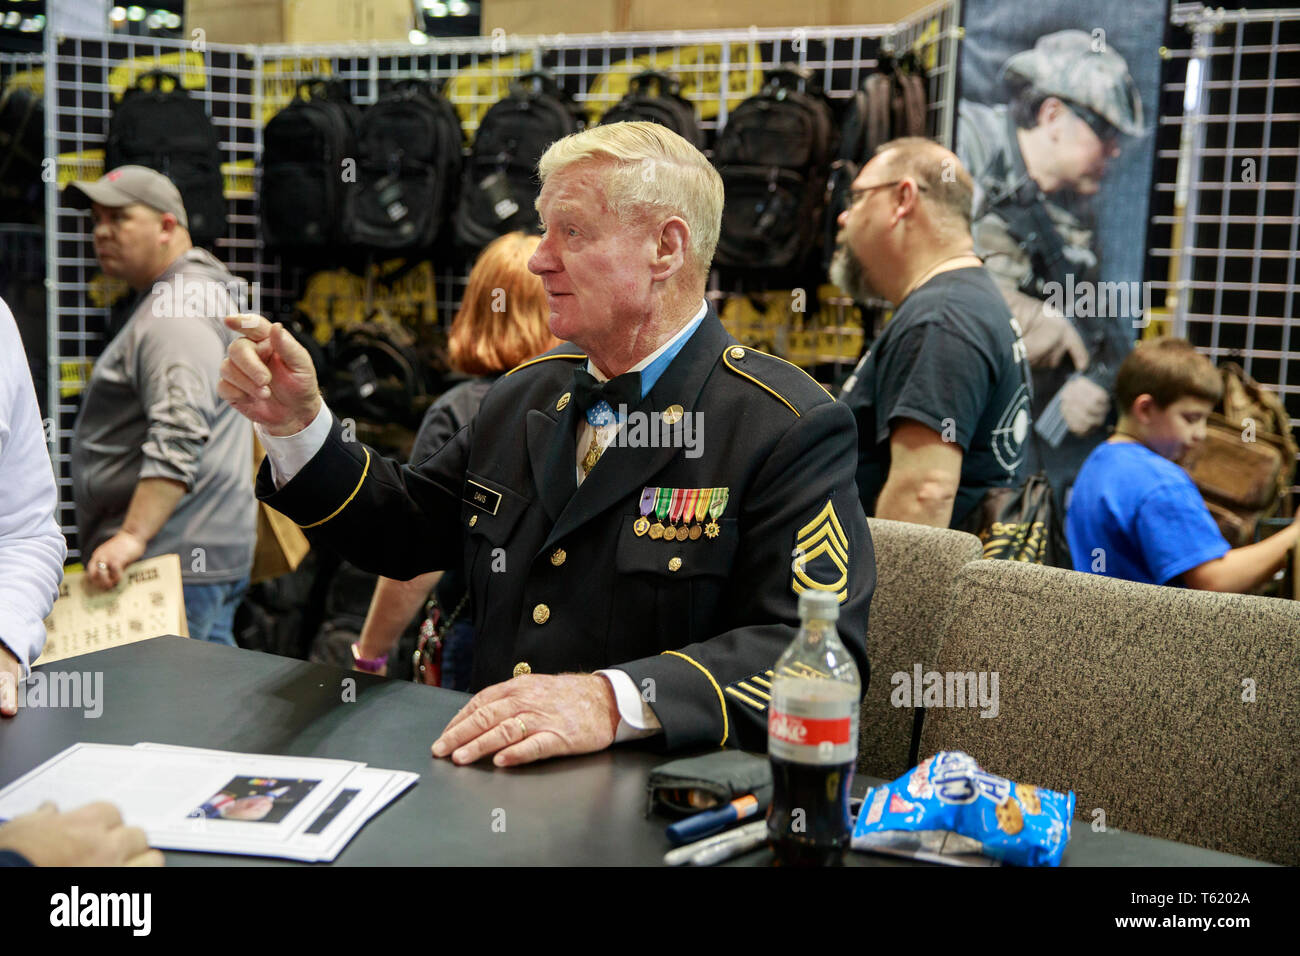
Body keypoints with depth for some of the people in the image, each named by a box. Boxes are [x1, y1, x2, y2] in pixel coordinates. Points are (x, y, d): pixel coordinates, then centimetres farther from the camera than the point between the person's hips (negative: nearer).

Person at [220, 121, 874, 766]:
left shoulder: (791, 431, -12)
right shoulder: (524, 394, 11)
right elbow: (403, 533, 19)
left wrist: (616, 700, -35)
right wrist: (297, 424, 4)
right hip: (493, 769, 3)